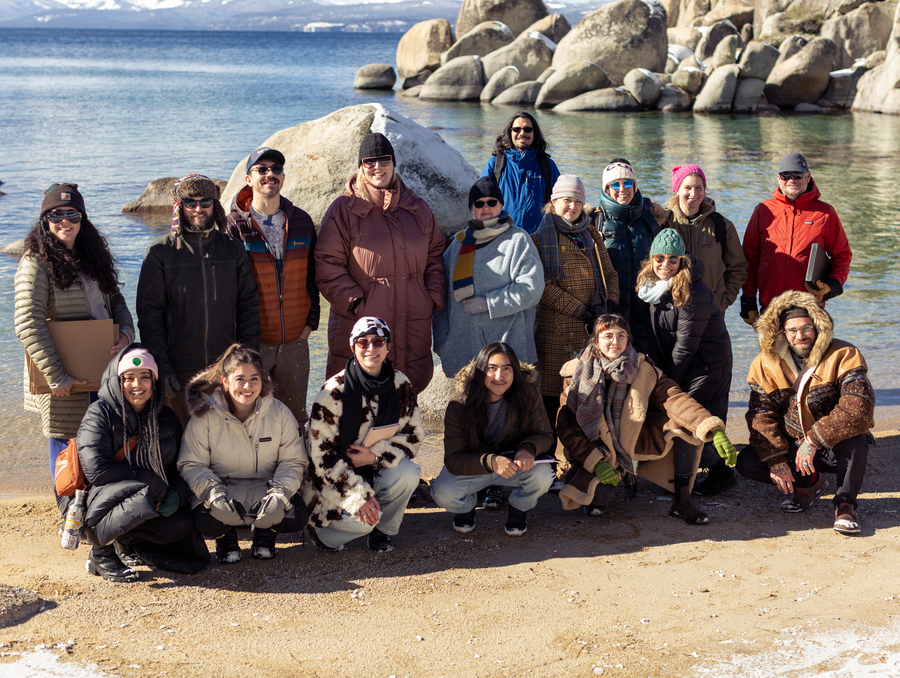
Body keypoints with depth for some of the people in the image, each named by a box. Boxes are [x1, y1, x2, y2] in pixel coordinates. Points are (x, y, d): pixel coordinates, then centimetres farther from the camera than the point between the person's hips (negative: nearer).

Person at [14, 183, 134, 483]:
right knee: (67, 446, 4)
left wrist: (126, 332, -5)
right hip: (65, 381, -6)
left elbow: (115, 300, 17)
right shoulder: (36, 263, -12)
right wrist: (56, 376, -24)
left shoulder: (93, 256, 10)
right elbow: (28, 325, -20)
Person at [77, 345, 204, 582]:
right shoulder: (100, 414, -7)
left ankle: (129, 540, 8)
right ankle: (101, 553, -12)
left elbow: (181, 467, 11)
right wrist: (155, 484, -18)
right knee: (142, 498, -36)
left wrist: (177, 494, -13)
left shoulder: (166, 418, 9)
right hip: (100, 504, -5)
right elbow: (97, 470, -18)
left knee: (182, 524, -21)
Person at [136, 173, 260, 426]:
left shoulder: (233, 249, 8)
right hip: (179, 369, -2)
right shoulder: (161, 253, 1)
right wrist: (161, 367, -8)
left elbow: (249, 306, 10)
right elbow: (149, 315, 0)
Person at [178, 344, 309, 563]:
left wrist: (279, 494, -23)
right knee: (206, 522, -34)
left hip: (265, 489, 1)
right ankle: (226, 537, 7)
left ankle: (264, 532, 11)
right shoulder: (205, 415, -8)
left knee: (297, 517, -28)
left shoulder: (279, 413, -5)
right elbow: (191, 465, -8)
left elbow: (293, 462, -3)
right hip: (222, 487, -1)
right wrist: (214, 494, -27)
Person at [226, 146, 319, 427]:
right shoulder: (235, 225, -5)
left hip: (295, 341, 3)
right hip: (252, 341, -3)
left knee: (295, 415, 10)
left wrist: (311, 321, 4)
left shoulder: (302, 221, 6)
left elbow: (312, 275, 13)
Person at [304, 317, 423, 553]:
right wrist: (359, 495, -26)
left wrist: (375, 454, -19)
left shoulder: (400, 384, -3)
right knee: (361, 520, -30)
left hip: (379, 469, 4)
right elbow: (322, 454, -18)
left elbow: (414, 435, 0)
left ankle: (382, 530, -2)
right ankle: (321, 531, 4)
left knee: (408, 474, -28)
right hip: (334, 479, -4)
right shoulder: (335, 391, -17)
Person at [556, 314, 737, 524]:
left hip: (637, 444, 2)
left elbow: (676, 400, -22)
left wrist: (714, 430, -38)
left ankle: (682, 501, -13)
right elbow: (566, 427, -11)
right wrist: (596, 463, -24)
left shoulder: (643, 371, -8)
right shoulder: (577, 374, -10)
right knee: (598, 495, -31)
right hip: (598, 451, -2)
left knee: (687, 422, -20)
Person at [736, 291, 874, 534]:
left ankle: (845, 503, -14)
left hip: (834, 447, -4)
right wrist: (776, 459, -21)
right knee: (747, 463, -18)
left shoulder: (843, 356, -16)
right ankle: (809, 483, 6)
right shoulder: (767, 364, -5)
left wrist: (814, 441, -33)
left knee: (855, 439, -37)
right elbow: (761, 415, -8)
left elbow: (859, 408, -29)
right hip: (791, 446, 4)